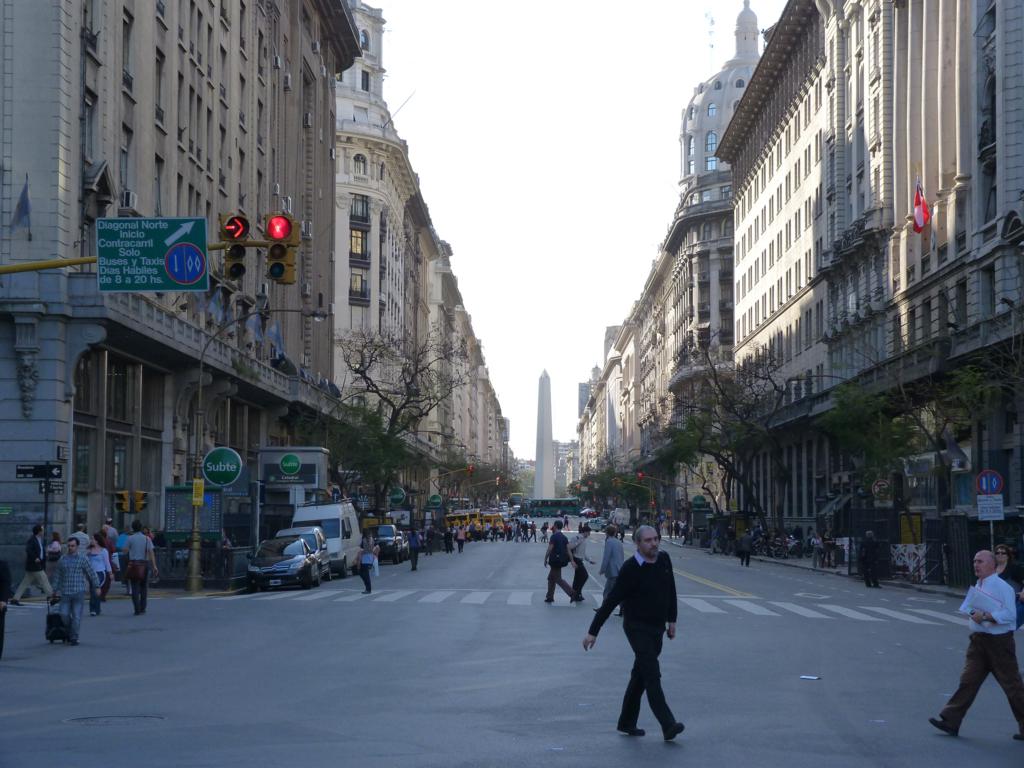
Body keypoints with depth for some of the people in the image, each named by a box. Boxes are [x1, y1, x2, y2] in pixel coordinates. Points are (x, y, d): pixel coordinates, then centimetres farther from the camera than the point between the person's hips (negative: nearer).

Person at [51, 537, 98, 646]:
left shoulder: (82, 559, 1)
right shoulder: (63, 559, 9)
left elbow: (91, 573, 5)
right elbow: (57, 575, 15)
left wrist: (96, 587, 6)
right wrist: (55, 590, 13)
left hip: (78, 592, -3)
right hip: (65, 592, 3)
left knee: (76, 616, -4)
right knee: (64, 614, 0)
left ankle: (74, 638, 4)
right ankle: (69, 633, 24)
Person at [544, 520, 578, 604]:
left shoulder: (554, 536, -15)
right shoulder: (564, 537, 8)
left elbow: (549, 549, -16)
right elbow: (568, 550, 4)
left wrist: (545, 559, -7)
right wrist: (572, 561, 1)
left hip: (555, 561, -8)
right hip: (562, 561, 8)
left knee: (558, 579, -4)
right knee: (551, 578, 18)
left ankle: (572, 594, -13)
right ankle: (549, 597, 22)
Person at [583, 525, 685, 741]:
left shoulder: (664, 560, 2)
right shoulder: (631, 568, -16)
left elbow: (671, 591, 17)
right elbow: (611, 601, -14)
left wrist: (672, 620, 18)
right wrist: (593, 631, -13)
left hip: (657, 628, 7)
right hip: (637, 628, -7)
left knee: (640, 675, 13)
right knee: (652, 674, -14)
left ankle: (627, 722, 24)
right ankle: (668, 725, -20)